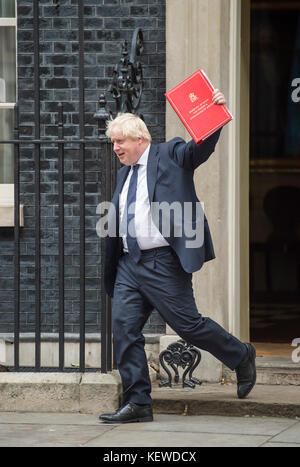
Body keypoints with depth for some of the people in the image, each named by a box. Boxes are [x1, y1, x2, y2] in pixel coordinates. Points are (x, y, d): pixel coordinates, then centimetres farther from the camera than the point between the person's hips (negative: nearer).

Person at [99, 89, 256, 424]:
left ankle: (241, 357, 23)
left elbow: (202, 148, -16)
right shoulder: (124, 173, 19)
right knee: (124, 328, -4)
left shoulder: (170, 155, 0)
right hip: (129, 264, 7)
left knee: (188, 324, -2)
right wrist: (111, 267, 17)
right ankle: (137, 403, 0)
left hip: (163, 264, -7)